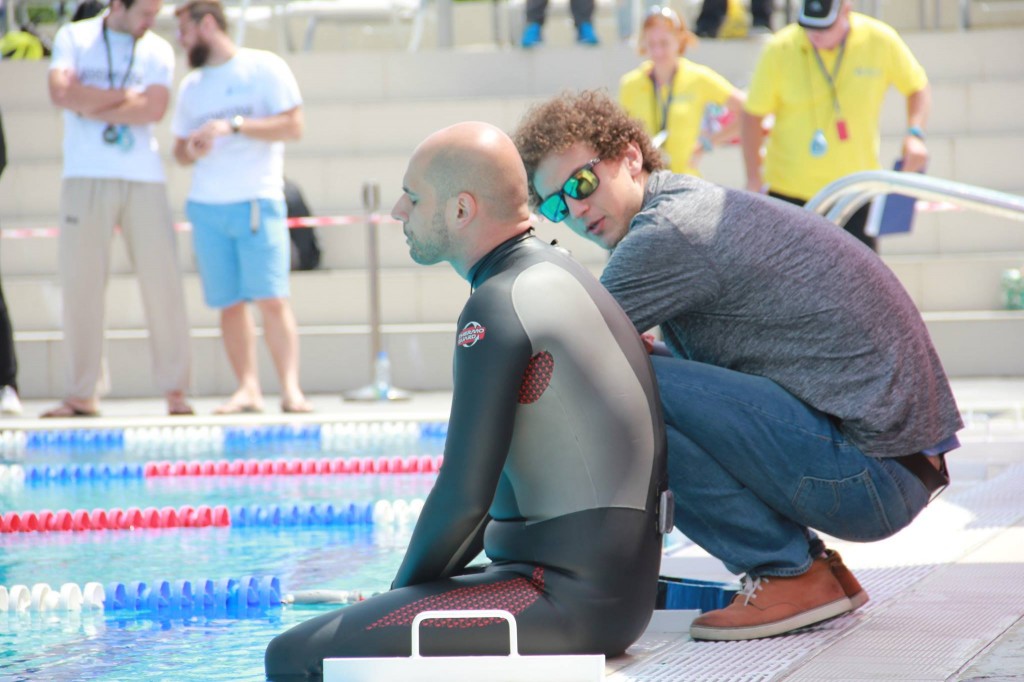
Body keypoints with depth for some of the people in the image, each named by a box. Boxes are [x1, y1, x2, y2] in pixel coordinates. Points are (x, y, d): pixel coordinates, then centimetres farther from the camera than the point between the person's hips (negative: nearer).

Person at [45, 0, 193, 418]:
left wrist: (90, 104, -6)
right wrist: (125, 95, -6)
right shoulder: (74, 38, 8)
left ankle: (175, 390, 1)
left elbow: (154, 108, -7)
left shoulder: (158, 50, 9)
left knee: (162, 281, -5)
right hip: (86, 179, -1)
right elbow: (61, 92, -9)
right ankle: (83, 394, 4)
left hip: (144, 181, 1)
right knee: (80, 285, -2)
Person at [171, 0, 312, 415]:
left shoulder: (264, 68, 2)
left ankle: (290, 388, -13)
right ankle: (248, 388, 0)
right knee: (229, 302, -1)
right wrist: (192, 151, -2)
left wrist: (234, 125, -14)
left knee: (271, 298, -12)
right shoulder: (191, 85, 18)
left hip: (258, 200, -5)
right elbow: (180, 149, 23)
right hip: (206, 206, 5)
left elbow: (293, 125, -6)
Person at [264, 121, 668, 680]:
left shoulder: (500, 306, -15)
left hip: (566, 600, -10)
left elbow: (464, 494, -19)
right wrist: (410, 589, 18)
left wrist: (405, 588, -1)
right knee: (343, 633, 24)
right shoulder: (561, 277, 17)